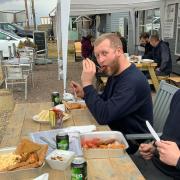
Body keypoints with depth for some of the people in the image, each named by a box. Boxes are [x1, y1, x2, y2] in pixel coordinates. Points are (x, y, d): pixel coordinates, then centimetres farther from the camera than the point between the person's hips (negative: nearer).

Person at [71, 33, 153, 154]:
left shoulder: (133, 81, -28)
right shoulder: (114, 73, 3)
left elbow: (103, 116, -32)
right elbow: (104, 101, 13)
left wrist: (87, 84, -26)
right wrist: (85, 94, -4)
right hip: (115, 130, 8)